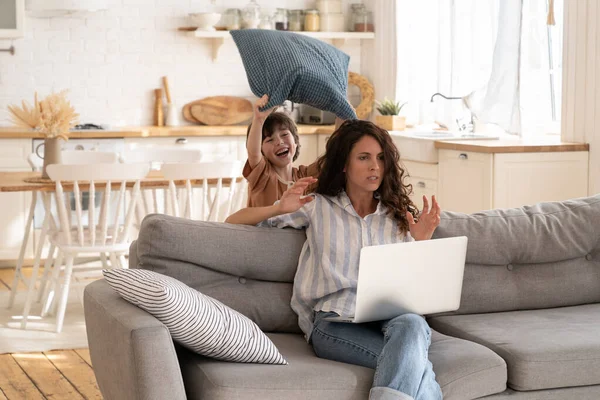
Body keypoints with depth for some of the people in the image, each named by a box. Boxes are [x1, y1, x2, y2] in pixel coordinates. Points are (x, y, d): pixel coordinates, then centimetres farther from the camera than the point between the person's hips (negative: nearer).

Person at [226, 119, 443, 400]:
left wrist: (422, 243, 0)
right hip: (335, 319, -2)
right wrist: (280, 208, -5)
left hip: (394, 316, 3)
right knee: (412, 364, -36)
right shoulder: (318, 207, 14)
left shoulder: (399, 215, 19)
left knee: (410, 325, -39)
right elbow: (233, 222, 14)